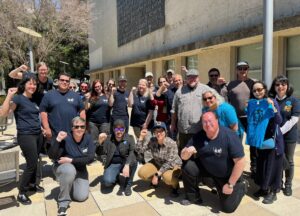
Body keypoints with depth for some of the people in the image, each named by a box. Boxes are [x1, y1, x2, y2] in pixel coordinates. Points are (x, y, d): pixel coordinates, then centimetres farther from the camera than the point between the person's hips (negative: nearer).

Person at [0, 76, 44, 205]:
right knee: (31, 164, -5)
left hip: (38, 134, 7)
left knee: (34, 162, 16)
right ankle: (21, 193, 11)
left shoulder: (34, 100, 11)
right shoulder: (18, 98, -10)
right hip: (26, 136, -7)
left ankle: (32, 184, 35)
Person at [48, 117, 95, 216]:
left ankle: (71, 184, 26)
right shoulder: (65, 138, -23)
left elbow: (90, 158, -19)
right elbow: (52, 156, -29)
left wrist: (71, 160, -25)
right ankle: (63, 203, -18)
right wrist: (58, 140, -41)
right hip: (62, 167, -3)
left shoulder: (88, 138, -14)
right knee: (70, 170, -39)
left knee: (81, 197, -9)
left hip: (80, 170, 3)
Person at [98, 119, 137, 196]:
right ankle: (116, 177, 11)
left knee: (133, 161, -34)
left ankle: (128, 184, -9)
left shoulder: (129, 138, -4)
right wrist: (100, 142, -24)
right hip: (113, 164, 0)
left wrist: (127, 165, -35)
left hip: (126, 163, 0)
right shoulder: (108, 139, -1)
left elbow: (133, 152, -18)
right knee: (107, 182, -29)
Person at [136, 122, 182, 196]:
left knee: (167, 177, -37)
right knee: (142, 173, -16)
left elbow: (170, 163, -28)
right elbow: (139, 150, -16)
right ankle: (157, 179, 16)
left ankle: (175, 185, 0)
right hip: (157, 163, 5)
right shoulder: (152, 141, -15)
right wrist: (141, 137, -26)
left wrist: (157, 174, -32)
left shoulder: (172, 143, -27)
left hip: (173, 165, -4)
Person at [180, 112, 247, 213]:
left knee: (228, 207, -3)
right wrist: (187, 152, -35)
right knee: (188, 166, -19)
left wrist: (230, 185, -23)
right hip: (207, 169, 4)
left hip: (228, 175, -4)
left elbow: (240, 162, -26)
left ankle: (240, 186, 26)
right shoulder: (198, 137, -14)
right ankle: (193, 197, 4)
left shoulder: (229, 136, -28)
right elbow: (183, 156, -9)